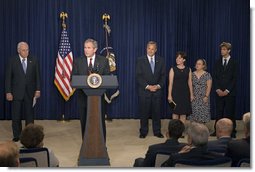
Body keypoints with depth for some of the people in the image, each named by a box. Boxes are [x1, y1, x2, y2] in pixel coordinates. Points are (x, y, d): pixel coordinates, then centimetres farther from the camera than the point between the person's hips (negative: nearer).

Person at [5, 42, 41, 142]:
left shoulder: (34, 61, 2)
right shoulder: (12, 61, -1)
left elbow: (37, 76, 4)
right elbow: (8, 77, -2)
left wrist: (38, 90, -3)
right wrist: (8, 92, -7)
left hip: (30, 93, 1)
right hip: (16, 93, -1)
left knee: (29, 115, 5)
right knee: (16, 116, 5)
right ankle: (17, 136, 15)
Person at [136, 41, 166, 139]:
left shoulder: (161, 61, 7)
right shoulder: (140, 60, 1)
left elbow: (163, 75, 6)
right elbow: (138, 76, -4)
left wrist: (158, 86, -9)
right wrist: (147, 86, -13)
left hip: (157, 90, 2)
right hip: (144, 91, -2)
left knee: (157, 112, 5)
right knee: (144, 112, 3)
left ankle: (157, 131, 15)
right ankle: (143, 132, 13)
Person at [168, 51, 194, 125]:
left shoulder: (188, 70, 6)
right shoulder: (173, 69, -1)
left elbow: (190, 83, 8)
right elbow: (170, 83, -4)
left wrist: (191, 94, 6)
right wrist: (169, 95, -10)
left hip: (185, 93, 2)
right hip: (175, 93, -2)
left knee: (183, 113, 5)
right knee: (175, 112, 0)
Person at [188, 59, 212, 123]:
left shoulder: (207, 75, -2)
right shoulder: (192, 74, 7)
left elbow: (209, 86, -5)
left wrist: (206, 96, -13)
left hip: (203, 98, -2)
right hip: (194, 98, 2)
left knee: (203, 113, -3)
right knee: (194, 113, 1)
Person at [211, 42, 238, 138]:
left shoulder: (234, 63, 1)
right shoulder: (218, 63, 11)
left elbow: (234, 78, -4)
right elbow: (215, 77, 7)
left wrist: (227, 90, -11)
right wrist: (218, 89, -5)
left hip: (230, 92, -3)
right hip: (219, 92, 3)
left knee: (230, 112, -1)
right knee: (219, 112, 3)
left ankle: (232, 132, 4)